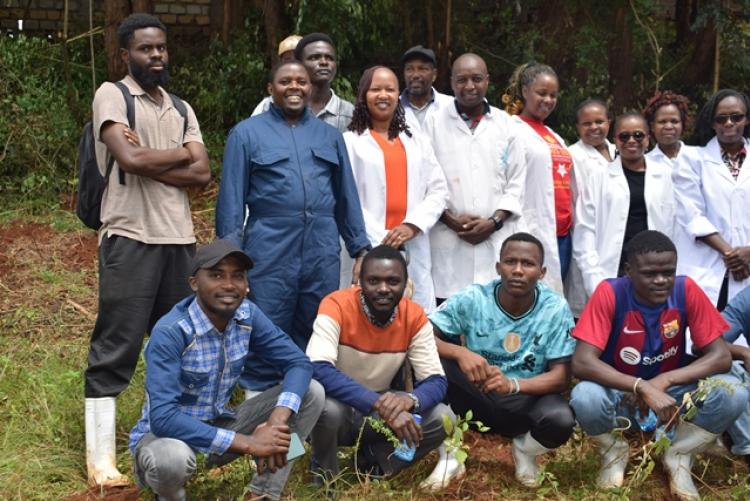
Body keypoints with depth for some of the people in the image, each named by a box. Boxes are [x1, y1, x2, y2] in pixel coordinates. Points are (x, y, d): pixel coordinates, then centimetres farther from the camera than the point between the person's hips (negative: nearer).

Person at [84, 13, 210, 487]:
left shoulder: (181, 108, 17)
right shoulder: (112, 94, 0)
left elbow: (203, 174, 4)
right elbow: (130, 159, -16)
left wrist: (150, 160, -9)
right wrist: (180, 153, -1)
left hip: (180, 239, 6)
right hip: (130, 239, -6)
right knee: (115, 350, -4)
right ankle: (101, 457, 2)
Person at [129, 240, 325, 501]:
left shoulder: (247, 315, -10)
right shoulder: (170, 332, -27)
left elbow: (298, 362, -8)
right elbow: (162, 417, -35)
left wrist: (279, 418, -29)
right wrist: (247, 443, -36)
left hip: (219, 426, 6)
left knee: (311, 393, -8)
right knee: (173, 457, -42)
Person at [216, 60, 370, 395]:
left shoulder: (329, 136, 17)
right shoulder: (247, 134, 6)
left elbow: (347, 198, 17)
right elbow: (232, 199, 2)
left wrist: (360, 249, 12)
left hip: (322, 252, 4)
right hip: (270, 251, -3)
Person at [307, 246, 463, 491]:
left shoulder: (415, 317, -11)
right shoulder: (336, 307, -23)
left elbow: (436, 382, -12)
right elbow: (318, 370, -37)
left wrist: (409, 400, -37)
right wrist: (378, 404, -45)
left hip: (379, 411, 4)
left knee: (443, 418, -18)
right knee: (327, 408, -38)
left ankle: (374, 461, 3)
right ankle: (325, 473, -5)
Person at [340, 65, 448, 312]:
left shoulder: (418, 142, 17)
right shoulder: (351, 142, 4)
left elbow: (438, 191, 11)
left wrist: (412, 225, -6)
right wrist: (379, 239, -12)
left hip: (413, 250, 3)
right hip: (369, 248, -3)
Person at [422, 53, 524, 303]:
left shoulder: (507, 125, 11)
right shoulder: (434, 123, 7)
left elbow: (517, 183, 9)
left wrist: (494, 221, -4)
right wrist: (452, 221, -7)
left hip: (496, 240, 1)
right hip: (448, 242, -1)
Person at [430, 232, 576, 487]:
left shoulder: (556, 308, -14)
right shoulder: (472, 299, -14)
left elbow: (561, 377, -15)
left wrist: (513, 385, -34)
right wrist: (460, 353, -36)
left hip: (527, 399, 0)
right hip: (475, 397, 0)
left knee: (561, 421, -34)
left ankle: (525, 449, 4)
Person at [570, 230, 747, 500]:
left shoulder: (686, 290, -15)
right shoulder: (610, 293, -22)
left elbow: (721, 356, -16)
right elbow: (581, 363, -30)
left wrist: (663, 381, -29)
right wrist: (643, 387, -40)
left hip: (672, 392, 2)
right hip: (620, 393, -2)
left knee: (733, 393, -25)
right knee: (585, 397, -35)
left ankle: (678, 457, 1)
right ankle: (614, 451, 1)